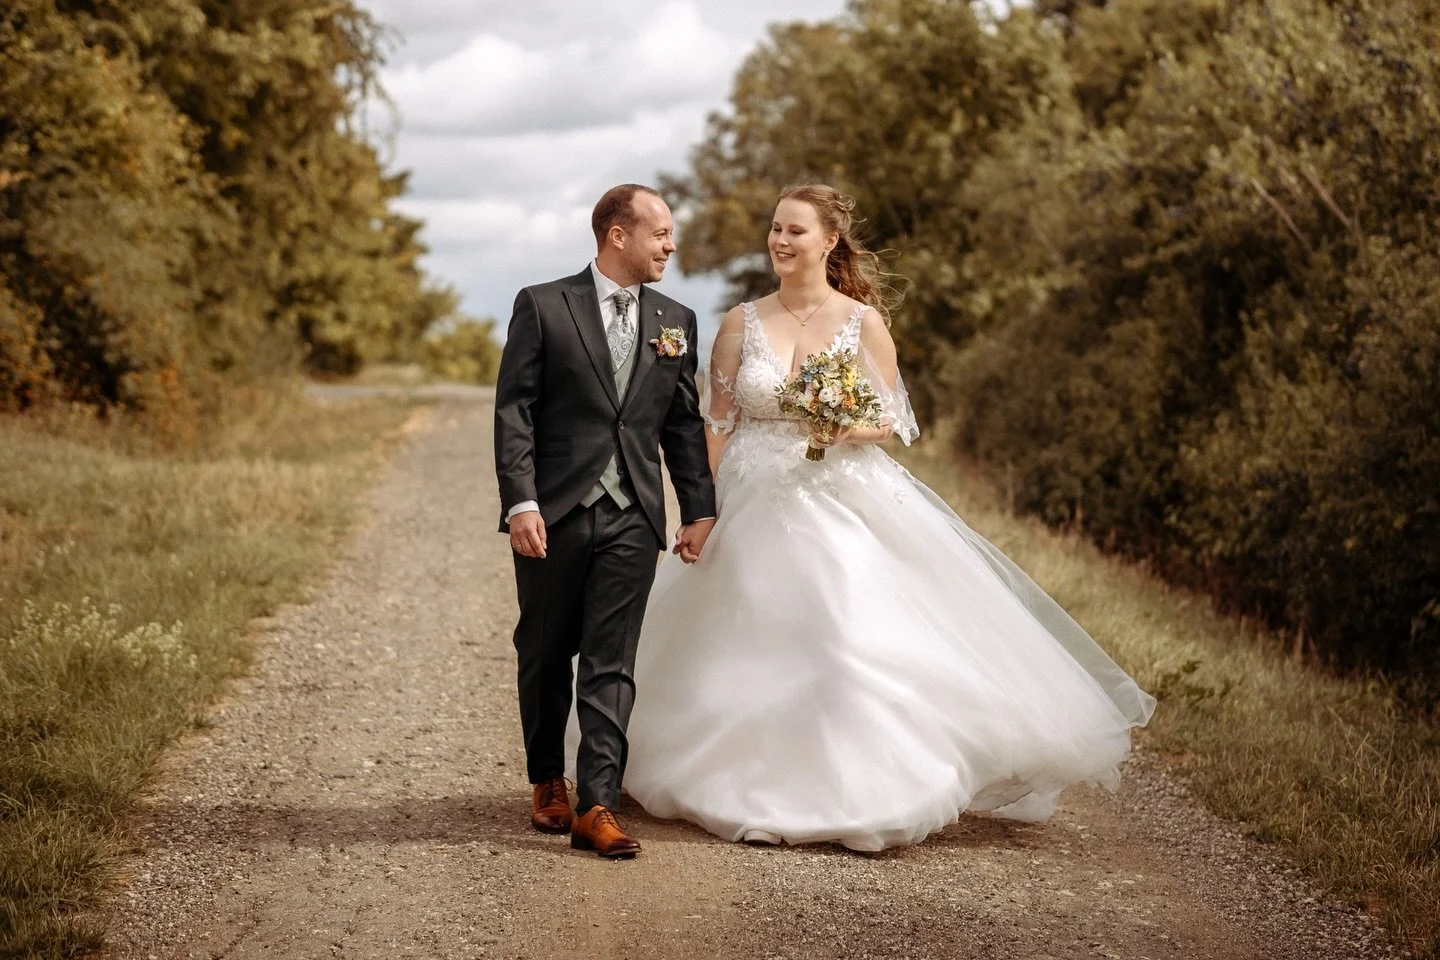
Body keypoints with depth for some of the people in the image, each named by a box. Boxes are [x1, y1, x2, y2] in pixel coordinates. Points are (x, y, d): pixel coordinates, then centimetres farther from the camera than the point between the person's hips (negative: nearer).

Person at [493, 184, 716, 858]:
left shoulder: (676, 321, 11)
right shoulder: (542, 307, -1)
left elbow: (685, 424, 13)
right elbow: (514, 412, -6)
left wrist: (701, 509, 7)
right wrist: (521, 502, -15)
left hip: (633, 521, 2)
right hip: (553, 515, -2)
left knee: (611, 668, -5)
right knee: (544, 656, 11)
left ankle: (596, 808, -6)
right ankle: (548, 783, 30)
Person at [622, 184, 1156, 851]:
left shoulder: (863, 323, 1)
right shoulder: (741, 325, 5)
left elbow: (891, 421, 4)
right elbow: (718, 425, 6)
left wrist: (849, 428, -18)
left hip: (843, 510, -2)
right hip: (755, 508, 2)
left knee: (857, 643, -11)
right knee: (754, 649, 2)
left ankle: (864, 792, 1)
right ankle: (756, 793, 16)